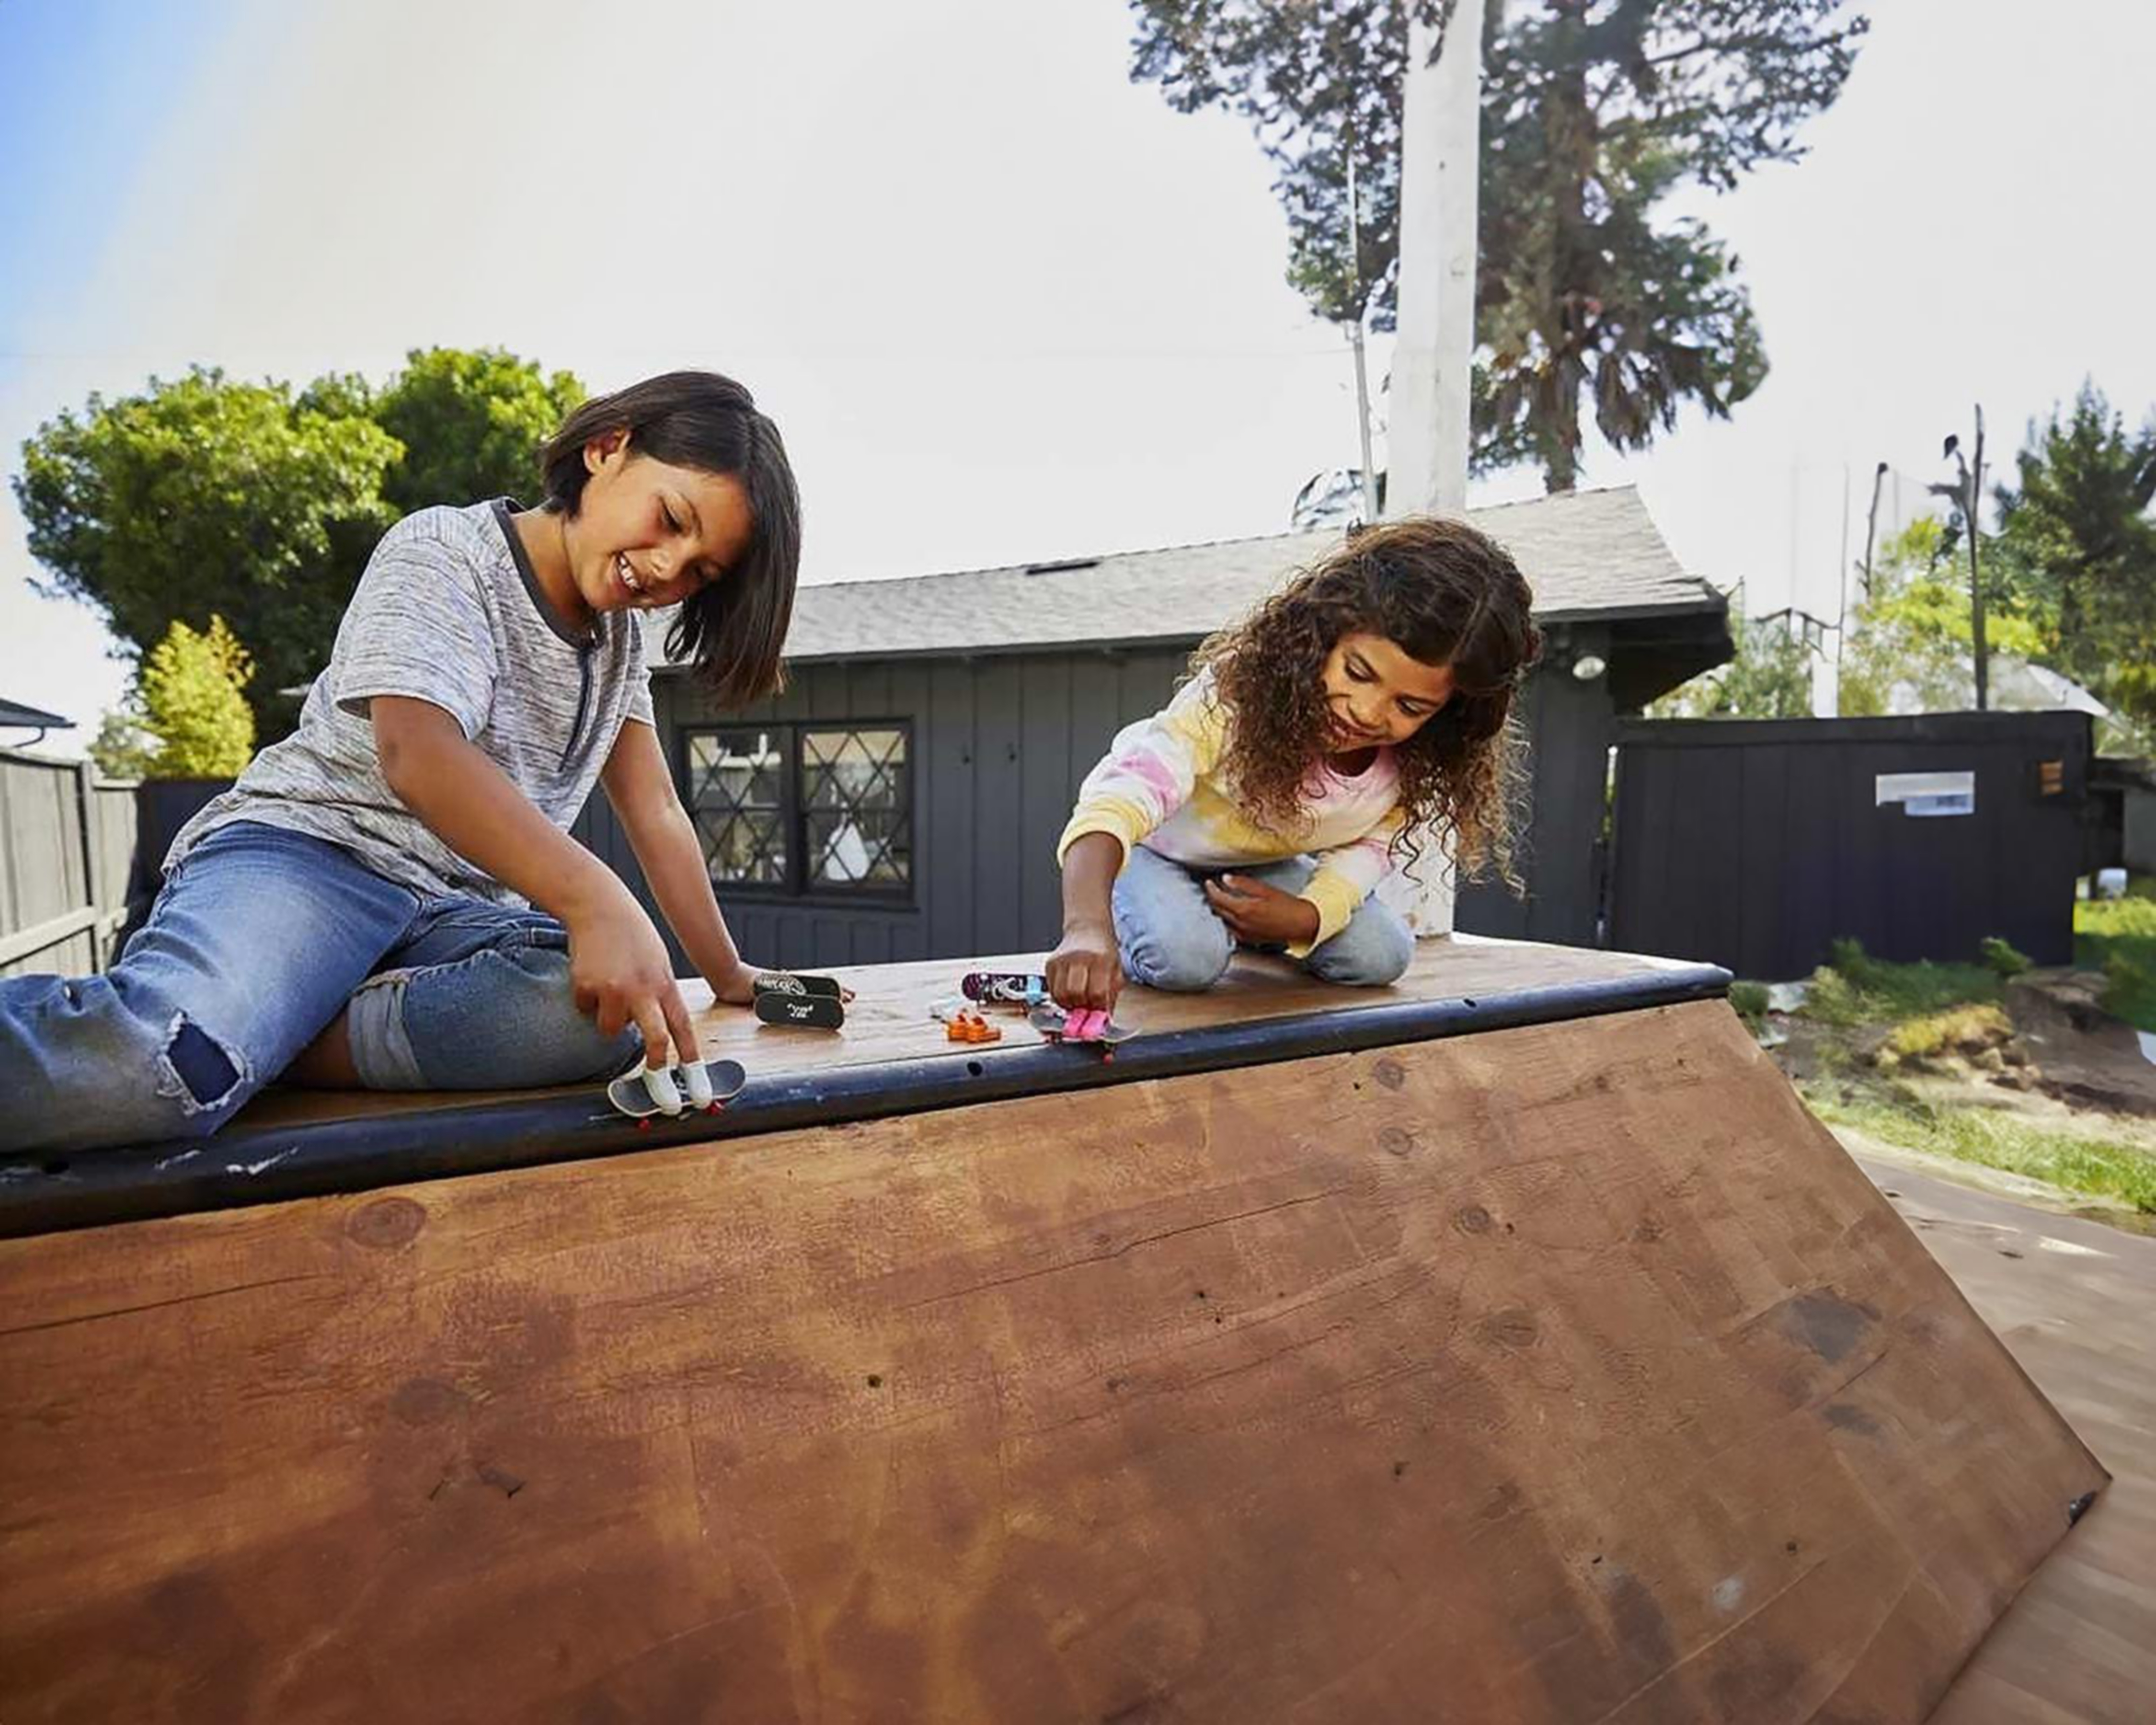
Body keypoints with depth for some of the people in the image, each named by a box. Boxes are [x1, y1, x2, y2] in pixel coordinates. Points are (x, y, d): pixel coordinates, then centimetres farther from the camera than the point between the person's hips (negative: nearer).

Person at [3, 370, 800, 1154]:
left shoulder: (620, 634, 16)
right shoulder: (442, 553, -5)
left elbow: (656, 813, 16)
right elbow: (416, 753, -23)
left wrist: (729, 975, 12)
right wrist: (594, 900, -38)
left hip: (460, 910, 7)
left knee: (608, 1013, -31)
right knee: (161, 1060, -41)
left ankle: (264, 1035, -21)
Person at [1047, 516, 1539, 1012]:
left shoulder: (1415, 758, -24)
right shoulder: (1237, 695, -42)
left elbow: (1370, 844, -9)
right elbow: (1115, 805, -54)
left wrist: (1311, 914, -30)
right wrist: (1088, 930, -71)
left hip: (1264, 865, 5)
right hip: (1153, 849, -5)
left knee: (1380, 955, -11)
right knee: (1187, 957, -33)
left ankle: (1231, 926, 15)